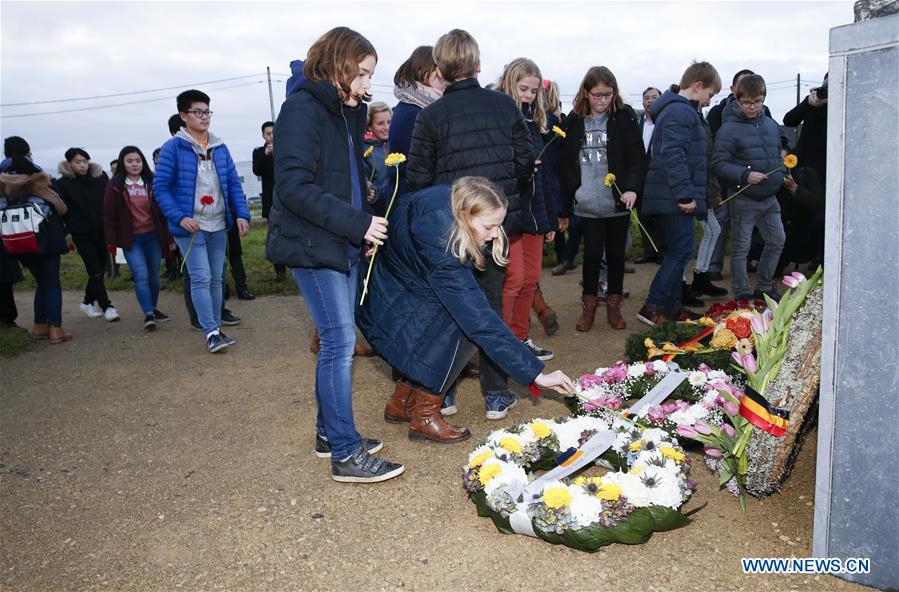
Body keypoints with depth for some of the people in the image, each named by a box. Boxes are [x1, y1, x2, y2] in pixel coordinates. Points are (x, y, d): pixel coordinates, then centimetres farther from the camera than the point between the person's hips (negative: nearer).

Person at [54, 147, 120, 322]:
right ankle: (107, 307, -1)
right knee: (95, 271, -6)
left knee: (99, 270, 10)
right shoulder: (62, 184, -3)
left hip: (102, 232, 3)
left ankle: (88, 302, 28)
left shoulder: (101, 177, 2)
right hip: (82, 235, -3)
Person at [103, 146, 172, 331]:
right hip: (131, 239, -3)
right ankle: (148, 315, -10)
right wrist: (111, 241, -6)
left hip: (153, 236, 3)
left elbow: (161, 210, 8)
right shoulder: (115, 185, 0)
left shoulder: (151, 182, 6)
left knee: (154, 276, 10)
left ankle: (153, 309, 27)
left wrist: (168, 236, 6)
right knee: (141, 276, -13)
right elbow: (109, 215, -1)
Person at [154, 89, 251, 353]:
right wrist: (180, 217, -18)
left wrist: (241, 214, -2)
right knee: (201, 277, -10)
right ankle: (211, 332, -5)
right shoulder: (173, 148, -5)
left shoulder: (220, 148, 10)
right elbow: (160, 187, -7)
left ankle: (215, 328, 21)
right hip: (190, 226, -5)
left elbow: (233, 183, 11)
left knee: (216, 278, 11)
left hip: (219, 225, 5)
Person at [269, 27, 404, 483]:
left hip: (342, 244, 9)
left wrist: (364, 220, 7)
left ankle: (330, 433, 25)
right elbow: (294, 187, -21)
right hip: (311, 244, -9)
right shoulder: (303, 108, -12)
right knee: (340, 340, -9)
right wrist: (358, 223, -23)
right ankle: (346, 454, 1)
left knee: (337, 340, 12)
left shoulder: (346, 111, 16)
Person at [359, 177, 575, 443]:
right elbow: (480, 321, -36)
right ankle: (425, 417, -8)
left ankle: (401, 402, 14)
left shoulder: (446, 198, -13)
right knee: (466, 324, -23)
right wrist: (536, 373, -34)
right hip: (389, 311, -9)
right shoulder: (441, 249, -36)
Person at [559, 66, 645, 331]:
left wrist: (632, 188, -19)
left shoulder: (625, 116, -1)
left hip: (618, 201, 0)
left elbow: (636, 156, -4)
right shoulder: (574, 120, 2)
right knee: (592, 253, 6)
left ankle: (614, 304, 24)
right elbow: (565, 162, 4)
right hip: (587, 203, 0)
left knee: (616, 253, 10)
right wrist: (567, 199, -1)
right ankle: (589, 305, 22)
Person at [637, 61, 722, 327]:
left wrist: (686, 194, 24)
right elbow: (673, 156, -23)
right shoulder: (681, 111, -13)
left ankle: (673, 307, 21)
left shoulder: (673, 109, 21)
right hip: (673, 198, -11)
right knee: (681, 252, -7)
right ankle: (651, 308, -5)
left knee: (675, 253, 14)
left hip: (669, 197, 11)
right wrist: (685, 195, -23)